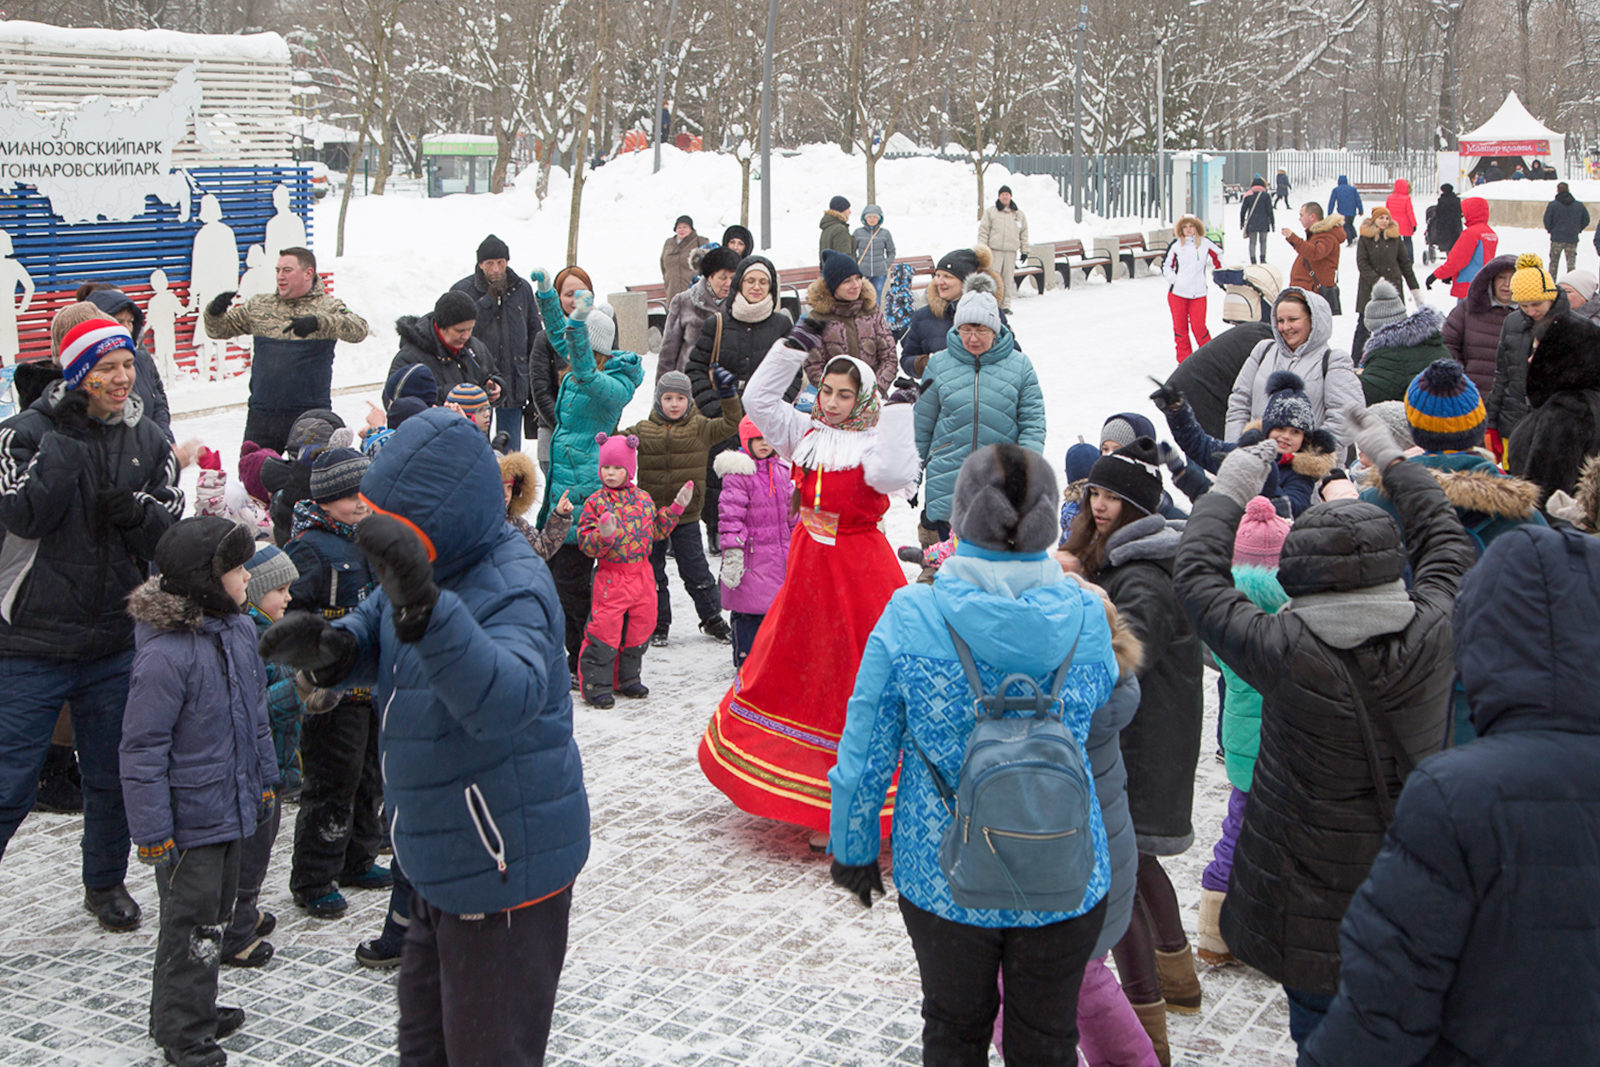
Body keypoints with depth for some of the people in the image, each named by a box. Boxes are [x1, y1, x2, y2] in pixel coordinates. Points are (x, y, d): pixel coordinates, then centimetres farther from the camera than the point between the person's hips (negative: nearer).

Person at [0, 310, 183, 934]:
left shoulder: (147, 439, 6)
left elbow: (175, 533, 5)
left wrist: (138, 511, -16)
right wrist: (66, 435, -23)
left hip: (114, 643, 4)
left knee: (112, 776, 15)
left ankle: (106, 883, 34)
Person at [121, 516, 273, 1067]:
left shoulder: (241, 631, 2)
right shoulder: (165, 654, -24)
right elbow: (142, 749, -20)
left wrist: (266, 780, 20)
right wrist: (152, 832, -19)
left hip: (234, 808, 8)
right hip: (190, 819, -8)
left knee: (215, 916, 20)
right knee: (191, 924, 3)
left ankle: (194, 1008, 37)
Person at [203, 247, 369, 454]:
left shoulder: (328, 308, 1)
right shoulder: (258, 305, 12)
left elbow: (359, 330, -18)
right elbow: (219, 330, 16)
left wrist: (318, 322, -33)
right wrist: (214, 312, -7)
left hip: (310, 415, -3)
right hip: (262, 414, 3)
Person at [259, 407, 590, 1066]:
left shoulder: (513, 590, -28)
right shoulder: (434, 562, 1)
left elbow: (506, 699, -46)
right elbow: (375, 637, 12)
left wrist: (425, 608, -59)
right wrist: (332, 648, -13)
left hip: (505, 870, -9)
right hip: (445, 859, 9)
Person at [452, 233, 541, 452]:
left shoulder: (522, 288, 7)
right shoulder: (463, 290, -4)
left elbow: (535, 333, 14)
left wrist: (534, 383, 11)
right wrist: (489, 299, -16)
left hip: (514, 383, 3)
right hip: (476, 385, -3)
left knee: (512, 451, 9)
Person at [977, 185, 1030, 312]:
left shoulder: (1019, 214, 14)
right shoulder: (990, 211, 5)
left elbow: (1024, 233, 19)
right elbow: (983, 231, 3)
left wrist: (1024, 250, 14)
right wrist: (982, 248, -4)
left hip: (1011, 251, 3)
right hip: (994, 250, -3)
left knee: (1008, 278, 2)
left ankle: (1005, 305, 8)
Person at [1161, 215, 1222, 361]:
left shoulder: (1205, 243, 3)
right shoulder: (1176, 244, 1)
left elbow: (1218, 255, 21)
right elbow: (1166, 264, 9)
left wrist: (1216, 270, 15)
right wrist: (1173, 278, -3)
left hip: (1198, 294, -1)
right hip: (1177, 293, 1)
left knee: (1199, 327, -7)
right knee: (1180, 327, 3)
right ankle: (1184, 360, 13)